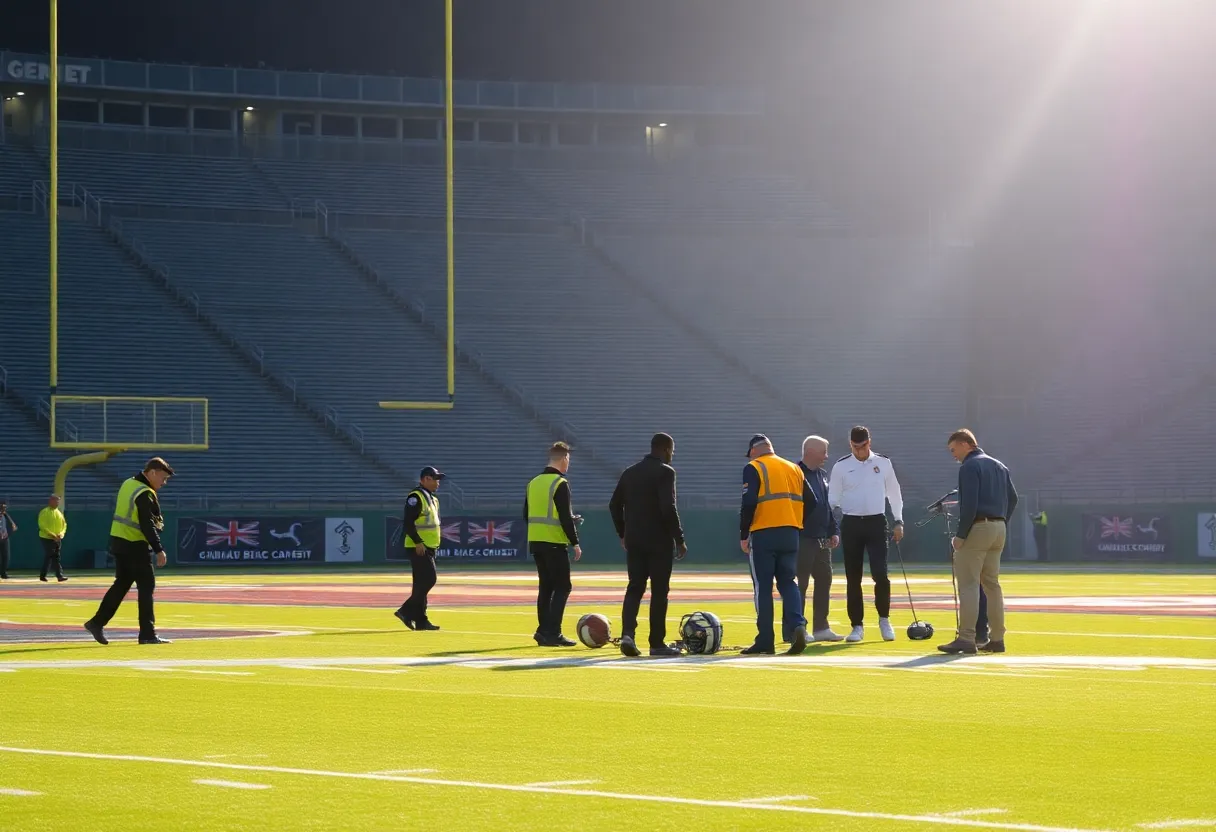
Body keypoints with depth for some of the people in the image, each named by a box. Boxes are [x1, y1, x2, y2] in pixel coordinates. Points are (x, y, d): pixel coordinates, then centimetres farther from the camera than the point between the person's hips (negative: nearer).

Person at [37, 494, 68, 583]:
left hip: (57, 539, 7)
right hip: (47, 539, -7)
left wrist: (61, 533, -4)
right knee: (48, 557, -7)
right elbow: (42, 525, -16)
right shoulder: (45, 512, -8)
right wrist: (52, 534, -22)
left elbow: (64, 525, 16)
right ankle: (42, 576, 1)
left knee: (57, 558, 3)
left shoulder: (59, 513, 14)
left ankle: (59, 576, 1)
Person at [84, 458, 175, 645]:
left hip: (119, 542, 9)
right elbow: (147, 525, -23)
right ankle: (147, 633, -3)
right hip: (135, 546, -9)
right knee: (146, 586, -3)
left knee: (121, 584, 16)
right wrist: (158, 550, -23)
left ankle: (97, 622, 17)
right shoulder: (145, 494, -17)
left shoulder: (128, 484, 12)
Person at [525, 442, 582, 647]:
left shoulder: (534, 482, 11)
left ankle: (543, 631, 14)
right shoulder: (560, 484, -12)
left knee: (546, 587, 14)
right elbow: (566, 517, -16)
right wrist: (575, 543, -10)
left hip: (535, 542, 8)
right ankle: (553, 633, -9)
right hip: (555, 543, -8)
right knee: (562, 587, -3)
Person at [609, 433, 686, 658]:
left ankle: (628, 633, -12)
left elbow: (614, 505, 12)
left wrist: (623, 533, 23)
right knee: (659, 591, 2)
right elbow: (668, 508, -18)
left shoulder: (629, 472, 11)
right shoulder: (665, 472, -10)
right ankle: (657, 643, 6)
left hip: (633, 540, 6)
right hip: (659, 541, -6)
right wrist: (679, 539, -12)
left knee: (635, 588, 8)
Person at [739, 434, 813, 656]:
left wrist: (743, 535, -7)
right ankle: (797, 625, -10)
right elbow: (810, 502, 12)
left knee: (763, 587, 2)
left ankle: (765, 641, 3)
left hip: (763, 535, -5)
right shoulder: (793, 468, 15)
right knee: (788, 583, 13)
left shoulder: (754, 468, -2)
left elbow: (749, 503, -13)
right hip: (790, 535, 5)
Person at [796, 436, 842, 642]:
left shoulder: (822, 476, 15)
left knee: (824, 580, 10)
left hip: (822, 540, 9)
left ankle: (821, 628, 17)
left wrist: (834, 531, 14)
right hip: (803, 540, -9)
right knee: (800, 584, -4)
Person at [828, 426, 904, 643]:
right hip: (851, 524, 1)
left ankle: (884, 619, 7)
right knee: (853, 577, 3)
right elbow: (833, 498, 3)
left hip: (876, 522, -1)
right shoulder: (841, 467, 1)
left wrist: (898, 521, 8)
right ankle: (857, 626, 12)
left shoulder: (883, 463, 3)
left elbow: (894, 493, 11)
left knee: (880, 573, -12)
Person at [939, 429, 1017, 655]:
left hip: (977, 528, -8)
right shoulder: (999, 466, 18)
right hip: (998, 530, 8)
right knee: (992, 584, 14)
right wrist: (1000, 521, 16)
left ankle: (966, 638, -13)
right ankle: (997, 638, 13)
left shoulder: (969, 466, -9)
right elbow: (1013, 498, 18)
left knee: (968, 584, -8)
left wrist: (960, 535, -15)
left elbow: (969, 504, -18)